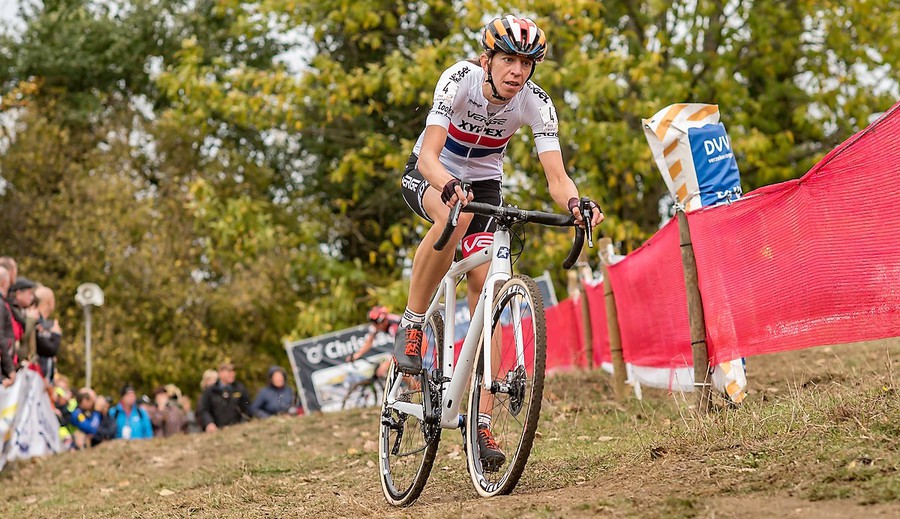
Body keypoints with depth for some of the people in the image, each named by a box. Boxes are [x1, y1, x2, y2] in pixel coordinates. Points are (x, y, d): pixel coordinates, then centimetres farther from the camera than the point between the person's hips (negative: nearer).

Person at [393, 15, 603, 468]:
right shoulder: (459, 80, -28)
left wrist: (574, 203, -49)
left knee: (484, 291, -14)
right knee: (456, 215, -40)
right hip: (427, 176, -3)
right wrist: (450, 187, -57)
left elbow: (556, 177, -27)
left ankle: (481, 425, -12)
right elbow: (428, 156, -36)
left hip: (483, 182, 3)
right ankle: (411, 326, -21)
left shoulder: (536, 103, -21)